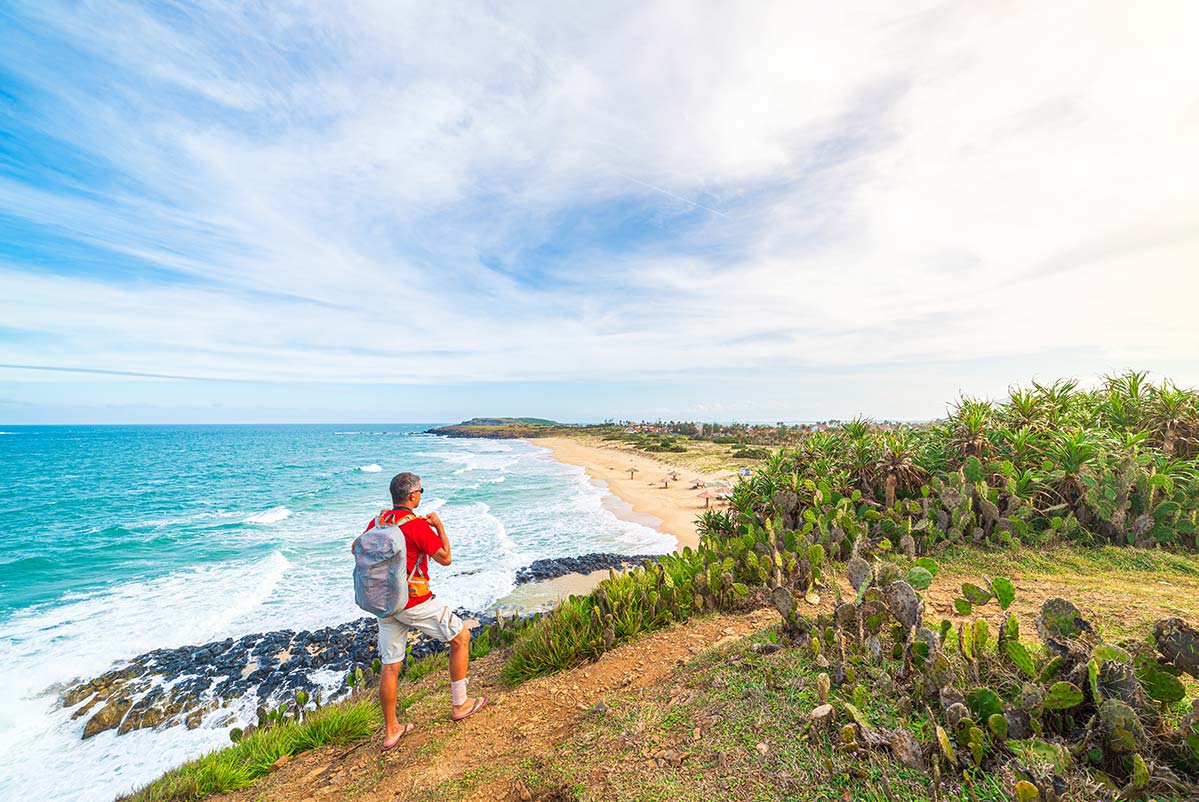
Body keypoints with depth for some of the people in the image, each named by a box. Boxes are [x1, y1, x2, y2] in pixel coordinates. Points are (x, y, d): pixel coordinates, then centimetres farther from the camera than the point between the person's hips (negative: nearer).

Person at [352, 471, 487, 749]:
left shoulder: (378, 521, 3)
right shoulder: (417, 524, -19)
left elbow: (356, 548, 20)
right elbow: (445, 558, -16)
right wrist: (439, 525, -6)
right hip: (415, 602, -7)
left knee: (389, 666, 17)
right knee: (461, 637, 9)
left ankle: (392, 731, 32)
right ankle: (460, 704, 19)